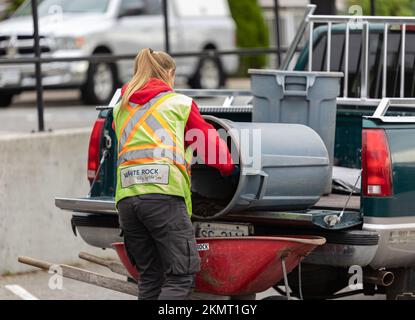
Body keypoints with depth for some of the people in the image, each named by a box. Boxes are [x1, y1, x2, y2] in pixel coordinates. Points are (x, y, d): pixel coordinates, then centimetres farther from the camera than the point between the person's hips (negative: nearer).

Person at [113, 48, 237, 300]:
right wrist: (229, 168, 39)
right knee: (183, 275, -6)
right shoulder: (180, 103, 14)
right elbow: (210, 142, 20)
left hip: (126, 196, 5)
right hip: (163, 193, -5)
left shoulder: (121, 109, 25)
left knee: (150, 278, 10)